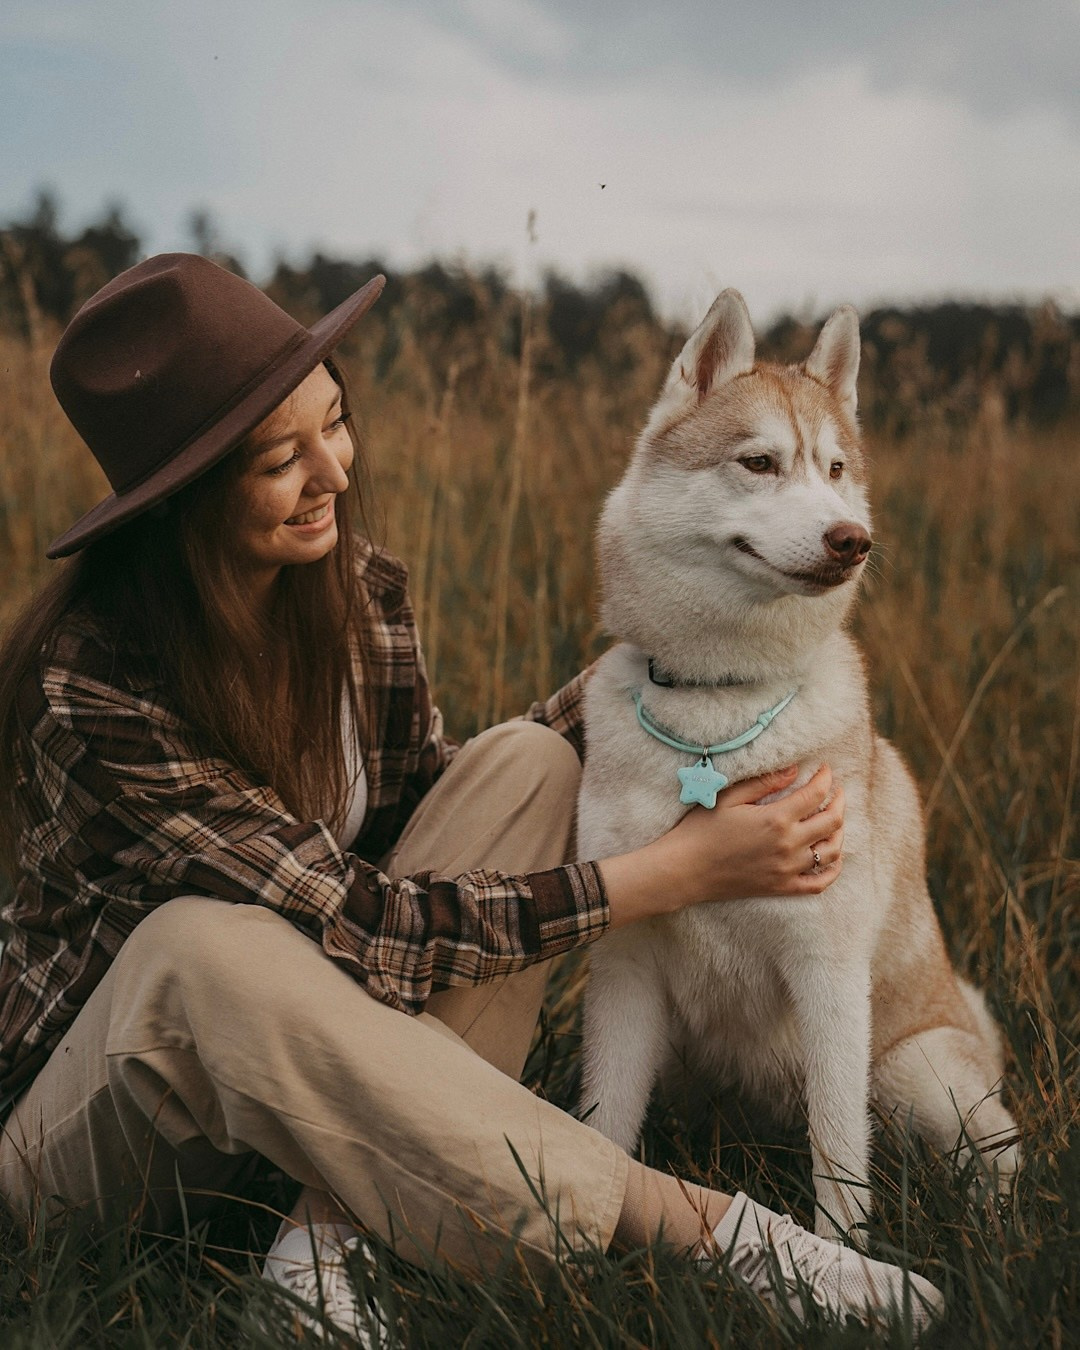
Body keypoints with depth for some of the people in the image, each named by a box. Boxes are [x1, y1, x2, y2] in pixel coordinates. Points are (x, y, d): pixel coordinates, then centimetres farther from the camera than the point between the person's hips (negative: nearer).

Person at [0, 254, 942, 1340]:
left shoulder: (351, 583, -8)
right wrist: (683, 869, -29)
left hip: (303, 1068, 6)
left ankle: (326, 1231, -23)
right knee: (206, 946, -40)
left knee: (523, 766, -11)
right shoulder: (91, 686, -29)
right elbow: (356, 925, -29)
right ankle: (714, 1233, -32)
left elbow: (422, 796, 4)